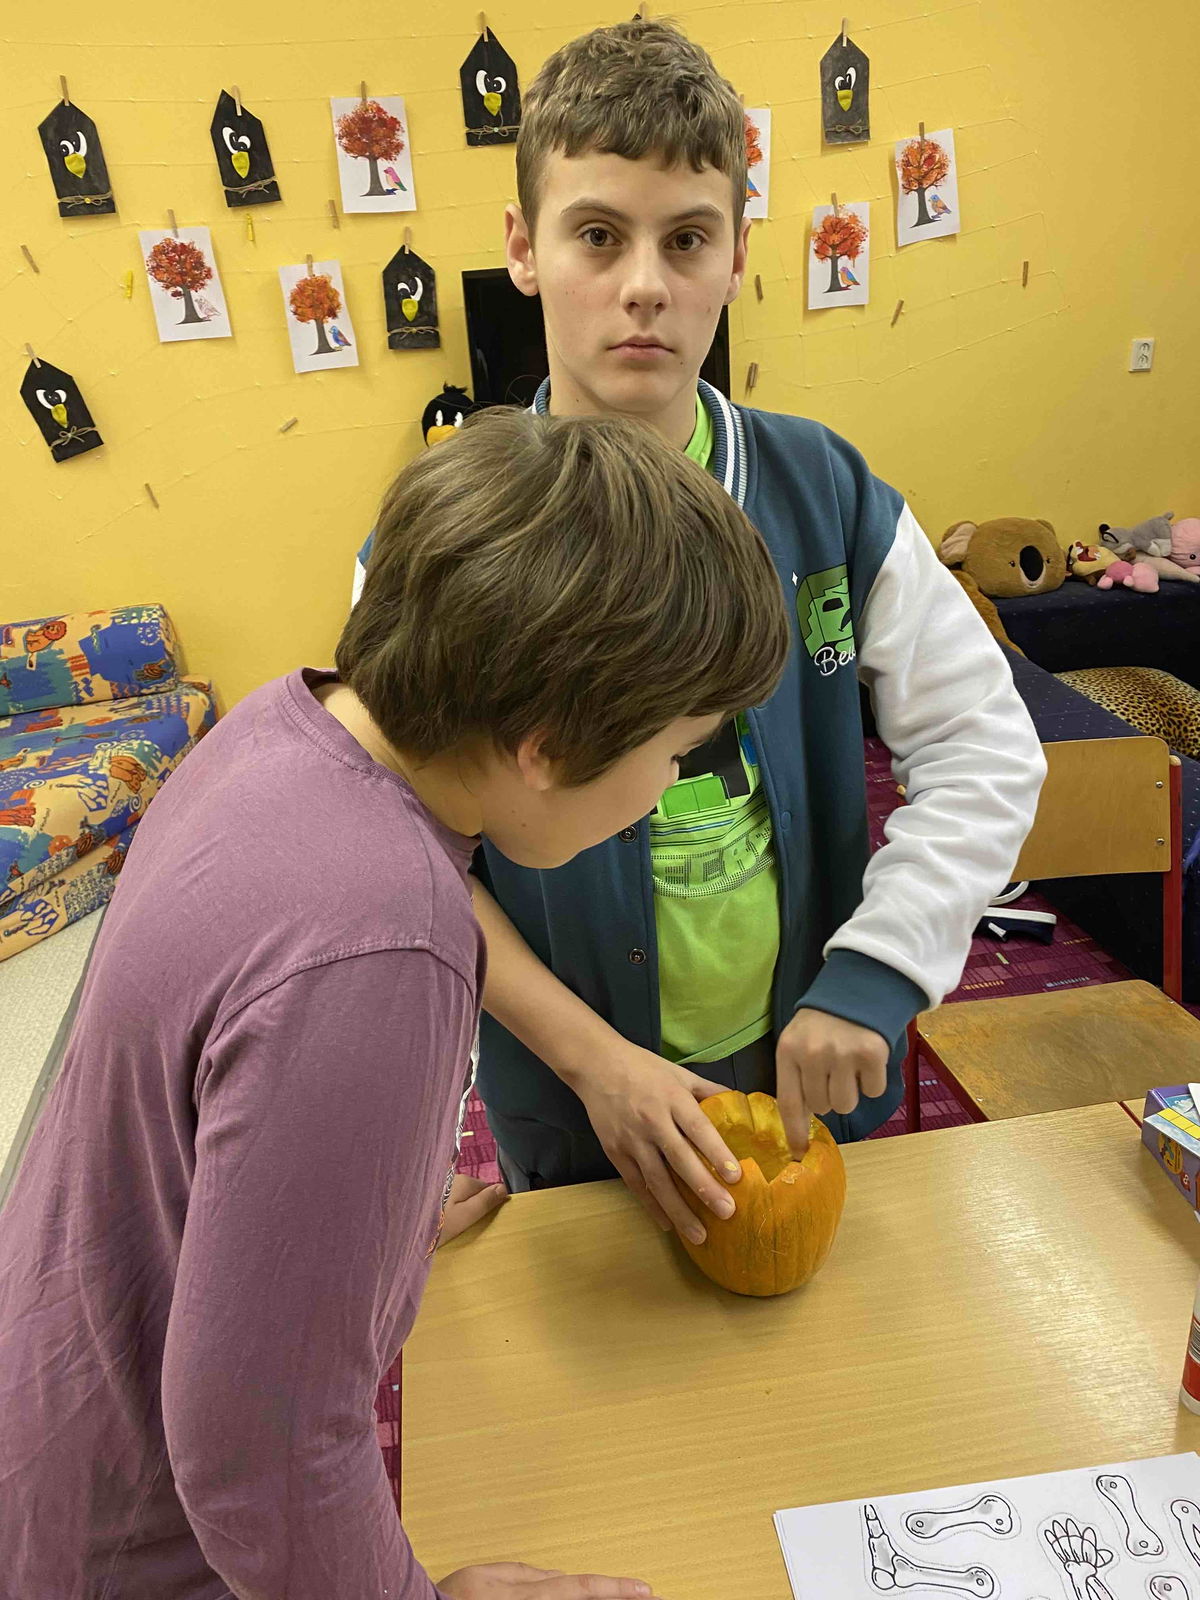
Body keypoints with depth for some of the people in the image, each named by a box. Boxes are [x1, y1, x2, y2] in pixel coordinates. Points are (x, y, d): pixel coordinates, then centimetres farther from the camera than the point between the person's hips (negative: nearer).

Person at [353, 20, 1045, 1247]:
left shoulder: (826, 492, -9)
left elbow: (986, 748, -7)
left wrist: (869, 977, -16)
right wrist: (592, 1056, -19)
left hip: (818, 1070, 2)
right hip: (574, 1105, -1)